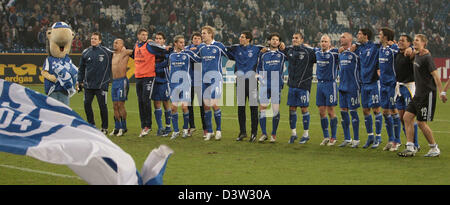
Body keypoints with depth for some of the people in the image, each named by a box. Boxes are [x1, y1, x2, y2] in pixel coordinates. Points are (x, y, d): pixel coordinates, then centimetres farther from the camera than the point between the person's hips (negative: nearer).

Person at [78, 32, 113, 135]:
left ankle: (104, 128, 8)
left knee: (102, 106, -1)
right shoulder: (85, 52, 8)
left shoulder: (106, 52, -3)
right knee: (87, 104, 4)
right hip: (88, 85, 4)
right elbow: (81, 68, 15)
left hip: (101, 84, -4)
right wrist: (80, 81, 11)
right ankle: (91, 125, 18)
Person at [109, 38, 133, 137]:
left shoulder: (125, 53, -6)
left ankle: (123, 127, -3)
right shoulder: (114, 54, 16)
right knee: (115, 106, 6)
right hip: (114, 82, 7)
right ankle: (117, 127, 10)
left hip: (122, 81, -7)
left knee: (120, 105, -9)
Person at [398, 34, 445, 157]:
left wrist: (441, 92, -24)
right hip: (418, 94, 9)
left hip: (427, 94, -9)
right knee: (407, 117, 2)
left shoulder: (427, 58, -16)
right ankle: (410, 148, 4)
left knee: (421, 123, -6)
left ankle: (434, 149, 9)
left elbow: (435, 75, -20)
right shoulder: (417, 55, 10)